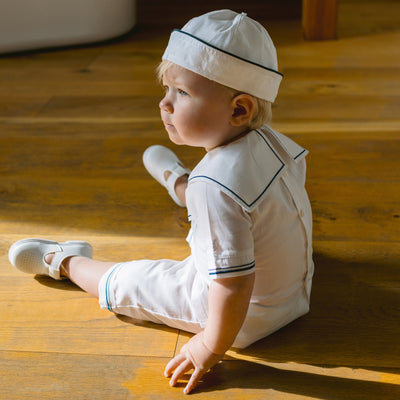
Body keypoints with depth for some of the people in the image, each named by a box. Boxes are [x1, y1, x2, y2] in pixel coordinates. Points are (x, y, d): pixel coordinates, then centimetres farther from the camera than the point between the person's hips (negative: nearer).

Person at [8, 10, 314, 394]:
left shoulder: (214, 185, -38)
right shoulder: (271, 141, -11)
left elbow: (234, 283, -37)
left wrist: (211, 346, -21)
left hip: (248, 317, -8)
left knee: (125, 282, 8)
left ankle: (62, 261, 38)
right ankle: (178, 184, 67)